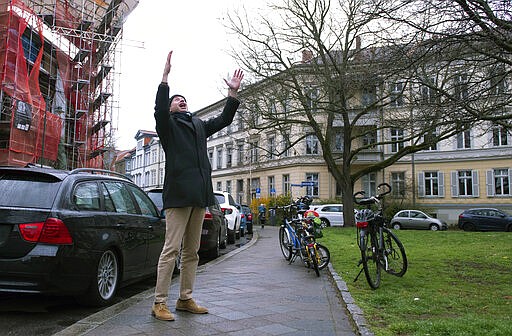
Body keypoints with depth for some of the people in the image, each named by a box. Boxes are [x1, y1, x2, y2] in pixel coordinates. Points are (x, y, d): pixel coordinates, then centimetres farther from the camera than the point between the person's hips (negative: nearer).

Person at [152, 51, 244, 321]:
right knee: (171, 249, -8)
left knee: (191, 251, 9)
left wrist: (233, 92, 15)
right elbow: (159, 109, -13)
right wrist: (165, 76, -21)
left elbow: (224, 119, 23)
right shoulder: (167, 124, 7)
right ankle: (160, 303, -1)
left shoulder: (199, 125, 25)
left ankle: (185, 299, 18)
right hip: (178, 192, -6)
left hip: (199, 194, 7)